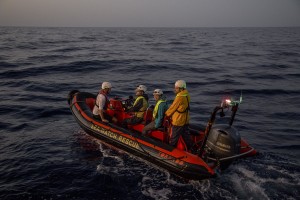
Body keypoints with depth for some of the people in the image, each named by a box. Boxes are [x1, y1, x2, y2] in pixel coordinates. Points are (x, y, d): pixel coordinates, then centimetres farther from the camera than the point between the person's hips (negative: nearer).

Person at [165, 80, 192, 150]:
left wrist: (166, 114, 1)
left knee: (173, 138, 5)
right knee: (186, 136, 19)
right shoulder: (186, 95, 5)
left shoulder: (179, 97, -22)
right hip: (185, 120, 9)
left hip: (178, 121, -9)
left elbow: (172, 108, -14)